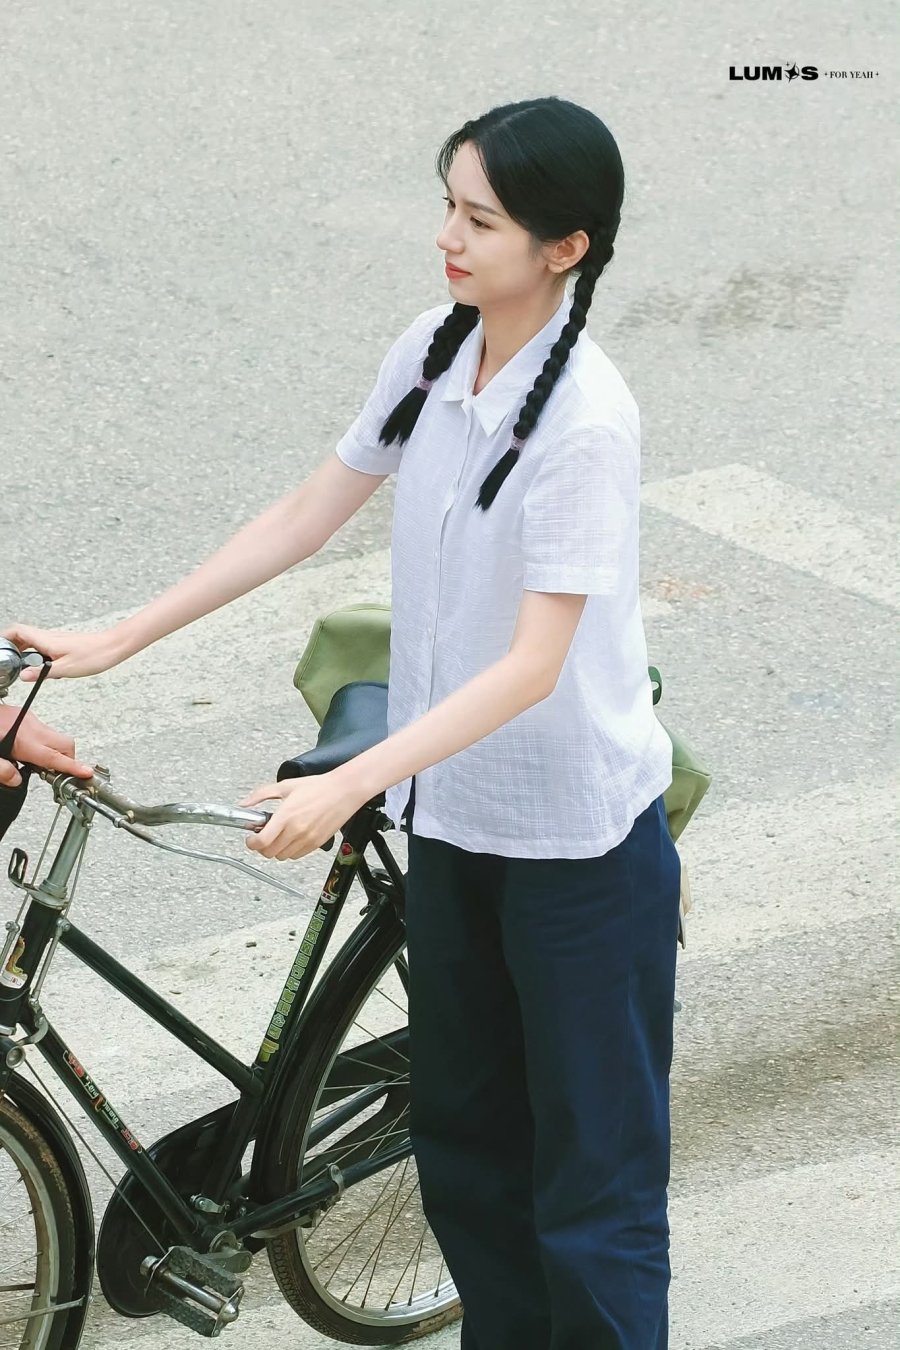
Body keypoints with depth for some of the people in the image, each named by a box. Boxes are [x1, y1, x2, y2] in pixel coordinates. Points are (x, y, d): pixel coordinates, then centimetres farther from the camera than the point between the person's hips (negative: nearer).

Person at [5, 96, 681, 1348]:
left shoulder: (585, 420, -24)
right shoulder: (431, 353, -2)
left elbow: (533, 667, -26)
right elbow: (305, 518, 6)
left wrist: (347, 785, -32)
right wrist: (110, 643, 4)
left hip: (578, 833, -8)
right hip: (453, 811, 8)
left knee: (594, 1172, 3)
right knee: (463, 1137, 20)